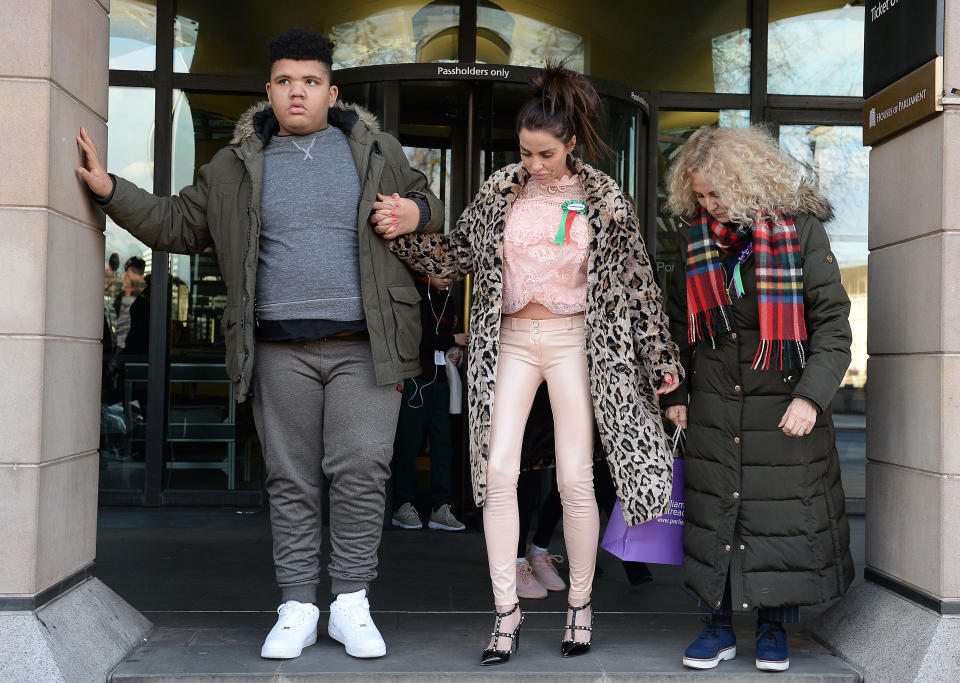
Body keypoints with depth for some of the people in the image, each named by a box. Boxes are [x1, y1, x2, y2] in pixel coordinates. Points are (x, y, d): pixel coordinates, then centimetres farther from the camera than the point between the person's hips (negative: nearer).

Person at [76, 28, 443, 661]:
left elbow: (426, 203, 22)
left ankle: (352, 602, 7)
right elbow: (177, 223, 16)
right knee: (291, 479, 4)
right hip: (280, 348, 1)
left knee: (362, 470, -6)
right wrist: (112, 191, 7)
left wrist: (418, 212, -1)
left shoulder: (375, 149, 10)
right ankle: (298, 608, 13)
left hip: (364, 346, -1)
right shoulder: (236, 165, 12)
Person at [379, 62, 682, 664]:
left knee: (575, 479, -3)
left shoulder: (602, 198, -5)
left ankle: (580, 603, 17)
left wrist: (661, 359, 2)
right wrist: (402, 235, -7)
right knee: (497, 471, -6)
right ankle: (507, 612, 5)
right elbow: (455, 255, 10)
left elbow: (635, 280, 0)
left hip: (574, 341, -2)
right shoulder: (502, 189, 2)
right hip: (512, 340, 2)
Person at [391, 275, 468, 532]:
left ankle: (441, 509, 3)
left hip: (439, 379, 7)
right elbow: (415, 337, -16)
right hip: (414, 378, -7)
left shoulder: (447, 301, 18)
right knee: (408, 443, -3)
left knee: (443, 442, 1)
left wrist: (454, 353, 8)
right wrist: (452, 340, -8)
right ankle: (403, 506, 7)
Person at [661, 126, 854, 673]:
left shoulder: (800, 229, -10)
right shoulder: (698, 236, 4)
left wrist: (811, 395, -21)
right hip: (714, 403, 4)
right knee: (712, 511, 6)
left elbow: (833, 324, -11)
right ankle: (719, 624, 21)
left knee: (781, 512, 5)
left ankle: (776, 626, 24)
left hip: (784, 406, -3)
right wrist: (675, 393, 12)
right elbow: (680, 319, 15)